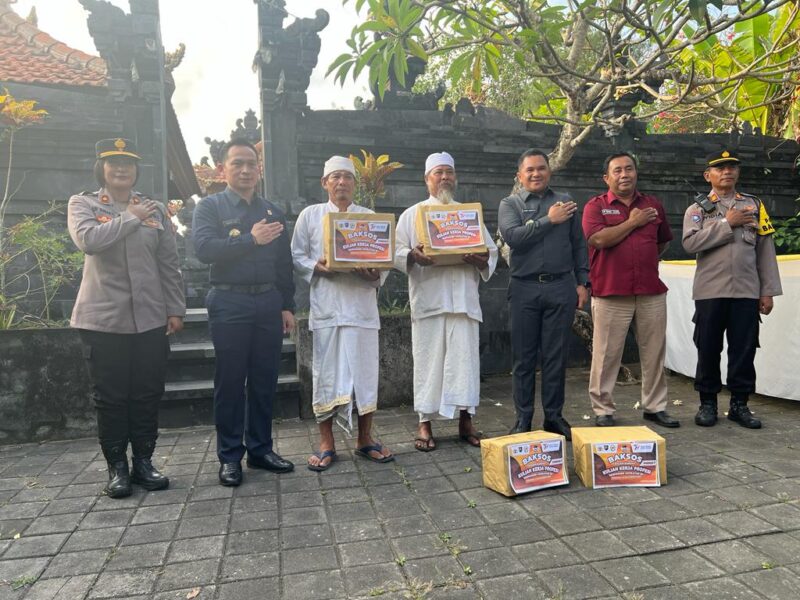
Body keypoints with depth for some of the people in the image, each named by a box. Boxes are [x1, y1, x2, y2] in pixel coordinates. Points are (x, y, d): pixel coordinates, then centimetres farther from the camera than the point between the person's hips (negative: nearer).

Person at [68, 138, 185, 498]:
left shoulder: (155, 209, 11)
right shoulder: (82, 204, 5)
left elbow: (170, 264, 8)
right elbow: (88, 239, -18)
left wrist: (175, 309, 3)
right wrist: (131, 217, -9)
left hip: (151, 319, 2)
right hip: (103, 319, -2)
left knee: (148, 395, 7)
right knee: (110, 397, 5)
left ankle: (143, 462, 21)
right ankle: (117, 467, 19)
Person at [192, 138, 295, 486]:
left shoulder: (272, 212, 16)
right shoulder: (210, 207, 3)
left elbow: (284, 263, 15)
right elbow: (203, 248, -15)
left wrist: (287, 306, 10)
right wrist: (252, 240, -13)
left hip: (268, 302, 4)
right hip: (229, 303, -4)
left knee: (265, 380, 8)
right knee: (230, 382, 3)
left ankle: (260, 450, 20)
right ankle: (229, 457, 13)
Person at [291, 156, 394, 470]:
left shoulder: (370, 217, 12)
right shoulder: (310, 215, 9)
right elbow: (297, 256, 8)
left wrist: (376, 273, -10)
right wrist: (316, 266, -12)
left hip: (362, 305, 2)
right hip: (326, 306, -1)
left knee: (366, 370, 4)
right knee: (326, 373, 1)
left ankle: (365, 439, 18)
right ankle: (326, 444, 13)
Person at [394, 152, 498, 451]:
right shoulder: (412, 215, 11)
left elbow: (491, 251, 15)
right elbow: (397, 253, 3)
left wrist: (482, 261, -8)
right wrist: (413, 256, -19)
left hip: (463, 298, 2)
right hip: (428, 298, -2)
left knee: (464, 358, 1)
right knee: (428, 360, -1)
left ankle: (465, 420, 13)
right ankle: (425, 424, 9)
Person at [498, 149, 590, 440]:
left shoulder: (565, 201, 13)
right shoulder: (510, 204, 7)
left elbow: (579, 244, 13)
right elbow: (512, 237, -12)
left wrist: (582, 282, 6)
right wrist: (549, 220, -10)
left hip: (561, 287, 2)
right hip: (524, 288, -1)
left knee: (557, 356, 6)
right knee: (524, 357, 4)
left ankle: (554, 415, 18)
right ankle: (523, 417, 15)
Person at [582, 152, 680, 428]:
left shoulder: (653, 205, 15)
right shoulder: (596, 206, 1)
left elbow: (664, 241, 27)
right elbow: (599, 239, -15)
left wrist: (645, 259, 15)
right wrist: (633, 222, -7)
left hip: (651, 292, 5)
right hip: (610, 294, -4)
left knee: (654, 353, 10)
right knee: (607, 354, -1)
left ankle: (655, 406, 24)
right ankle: (603, 410, 10)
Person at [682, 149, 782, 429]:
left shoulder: (754, 205, 12)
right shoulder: (697, 208, 6)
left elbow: (765, 250, 9)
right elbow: (690, 243, -12)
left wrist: (768, 291, 3)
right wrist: (727, 223, -12)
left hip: (747, 291, 2)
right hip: (710, 291, -2)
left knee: (744, 348, 4)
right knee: (708, 348, 4)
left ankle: (739, 404, 17)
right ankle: (707, 403, 15)